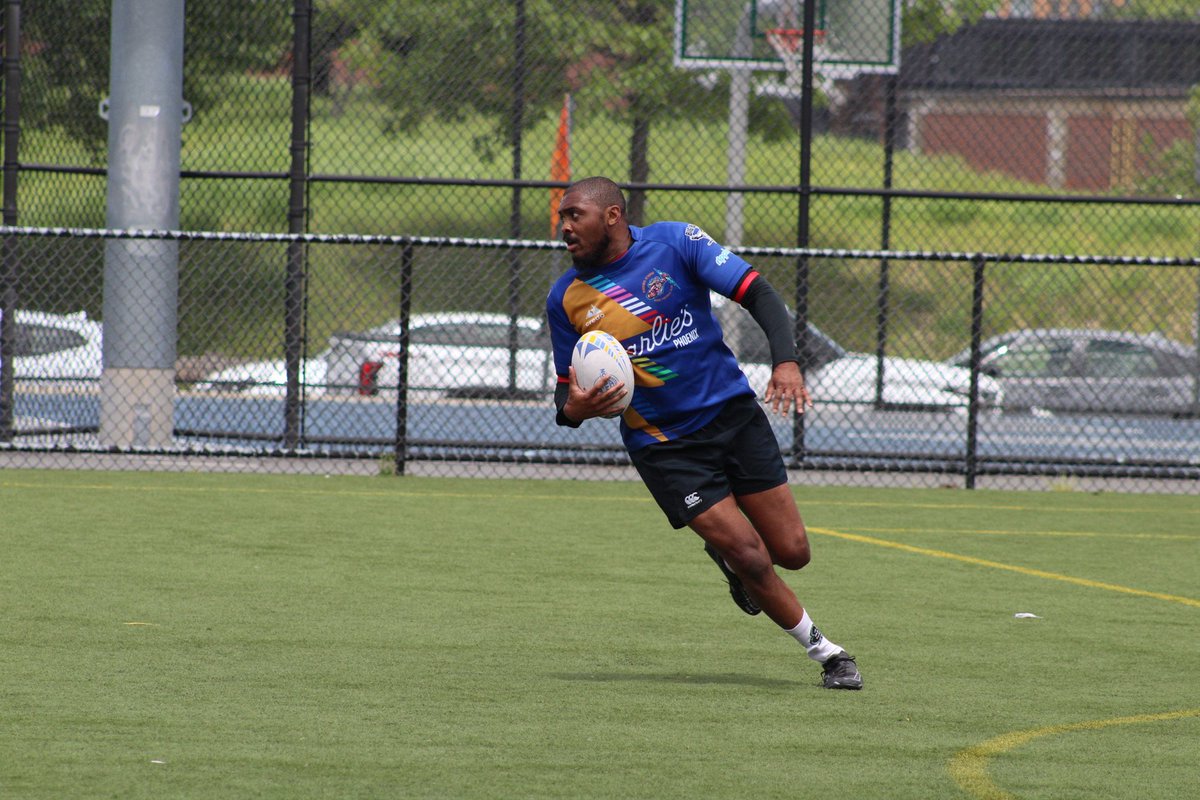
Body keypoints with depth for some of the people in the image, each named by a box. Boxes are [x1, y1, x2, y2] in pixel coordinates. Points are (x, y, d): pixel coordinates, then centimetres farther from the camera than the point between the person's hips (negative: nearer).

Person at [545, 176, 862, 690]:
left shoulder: (674, 242, -8)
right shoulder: (566, 299, -3)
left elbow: (758, 294, -10)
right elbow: (568, 392, 5)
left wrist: (786, 361, -26)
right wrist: (573, 410, -20)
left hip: (734, 415, 1)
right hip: (665, 445, -1)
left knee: (791, 552, -1)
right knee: (751, 558, -12)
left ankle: (725, 553, 34)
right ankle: (822, 650, 8)